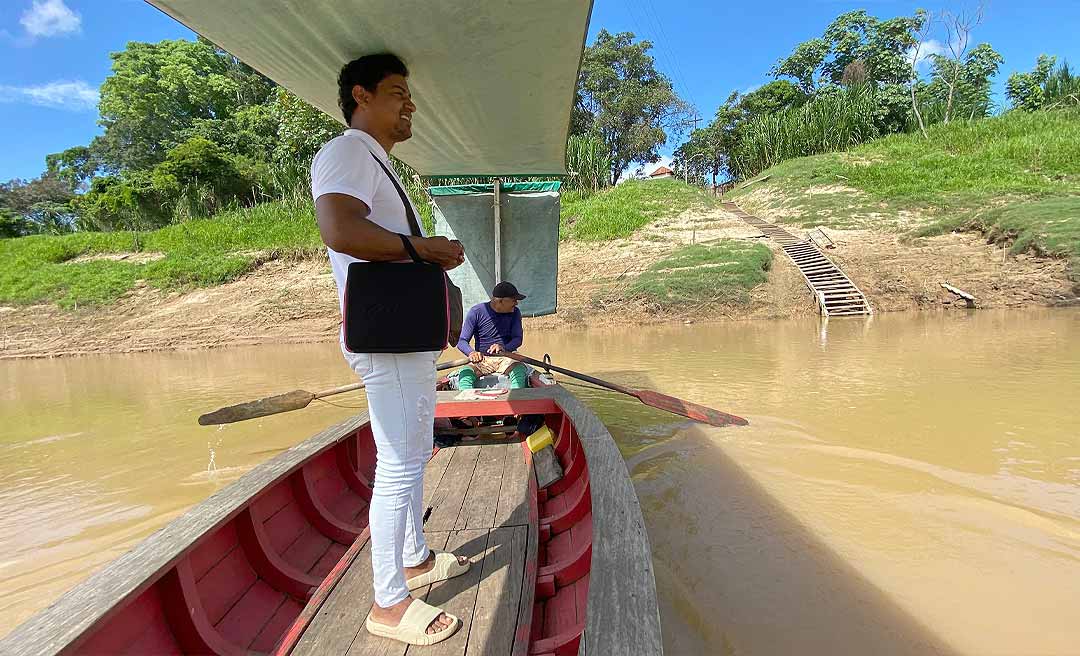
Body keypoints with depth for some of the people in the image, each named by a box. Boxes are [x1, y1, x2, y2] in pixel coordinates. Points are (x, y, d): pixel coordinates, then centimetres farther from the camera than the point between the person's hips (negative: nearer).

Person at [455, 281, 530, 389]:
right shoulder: (476, 312, -5)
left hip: (505, 358, 1)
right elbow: (462, 342, -7)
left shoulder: (515, 313, 4)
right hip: (482, 359, -1)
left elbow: (518, 339, -2)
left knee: (520, 370, -33)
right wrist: (472, 352, -31)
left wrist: (503, 348, -26)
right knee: (465, 373, -33)